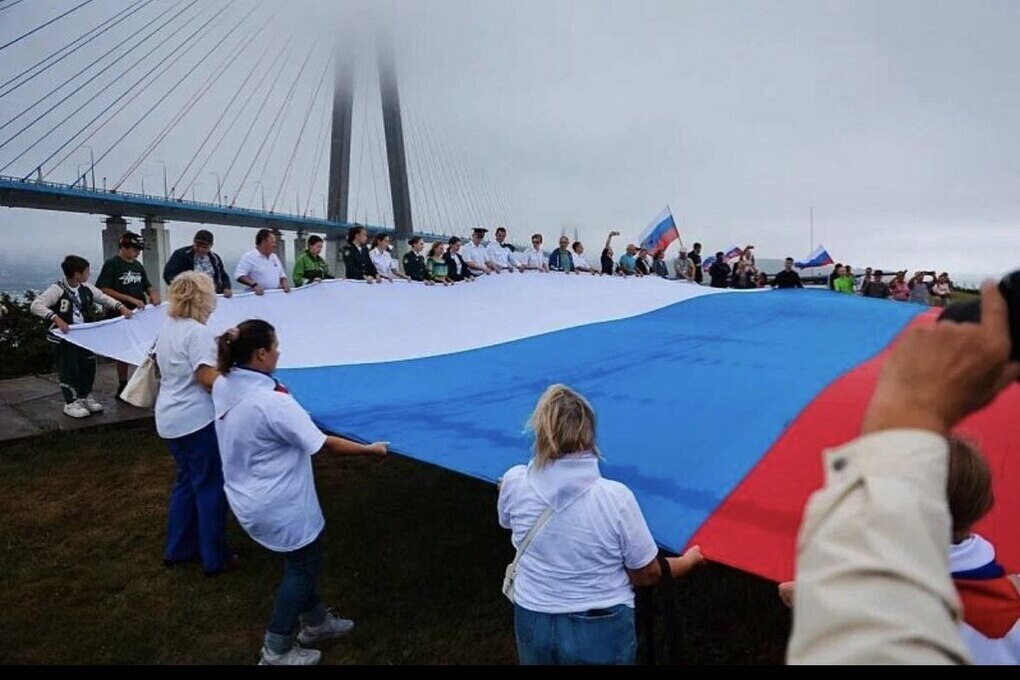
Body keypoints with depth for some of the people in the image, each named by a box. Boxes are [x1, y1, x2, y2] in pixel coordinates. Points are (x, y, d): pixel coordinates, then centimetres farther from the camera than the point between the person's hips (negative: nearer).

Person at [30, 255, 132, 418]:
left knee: (88, 366, 14)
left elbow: (104, 298, 10)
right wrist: (56, 318, -38)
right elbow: (36, 306, -26)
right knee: (69, 369, 2)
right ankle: (70, 403, 15)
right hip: (65, 338, -7)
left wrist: (120, 307, -6)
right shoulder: (57, 290, -19)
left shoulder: (86, 288, 1)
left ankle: (85, 397, 32)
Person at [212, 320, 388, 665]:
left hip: (249, 498, 9)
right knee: (302, 567, 16)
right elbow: (323, 444, -25)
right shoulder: (272, 402, -31)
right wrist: (370, 449, -14)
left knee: (302, 560, 26)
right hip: (279, 506, -9)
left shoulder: (223, 386, -5)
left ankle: (315, 621, 45)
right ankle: (277, 651, 30)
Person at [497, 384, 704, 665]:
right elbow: (646, 575, -10)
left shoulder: (514, 482, -16)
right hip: (600, 631, -2)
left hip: (533, 623, 2)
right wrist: (690, 560, 9)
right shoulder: (615, 497, -24)